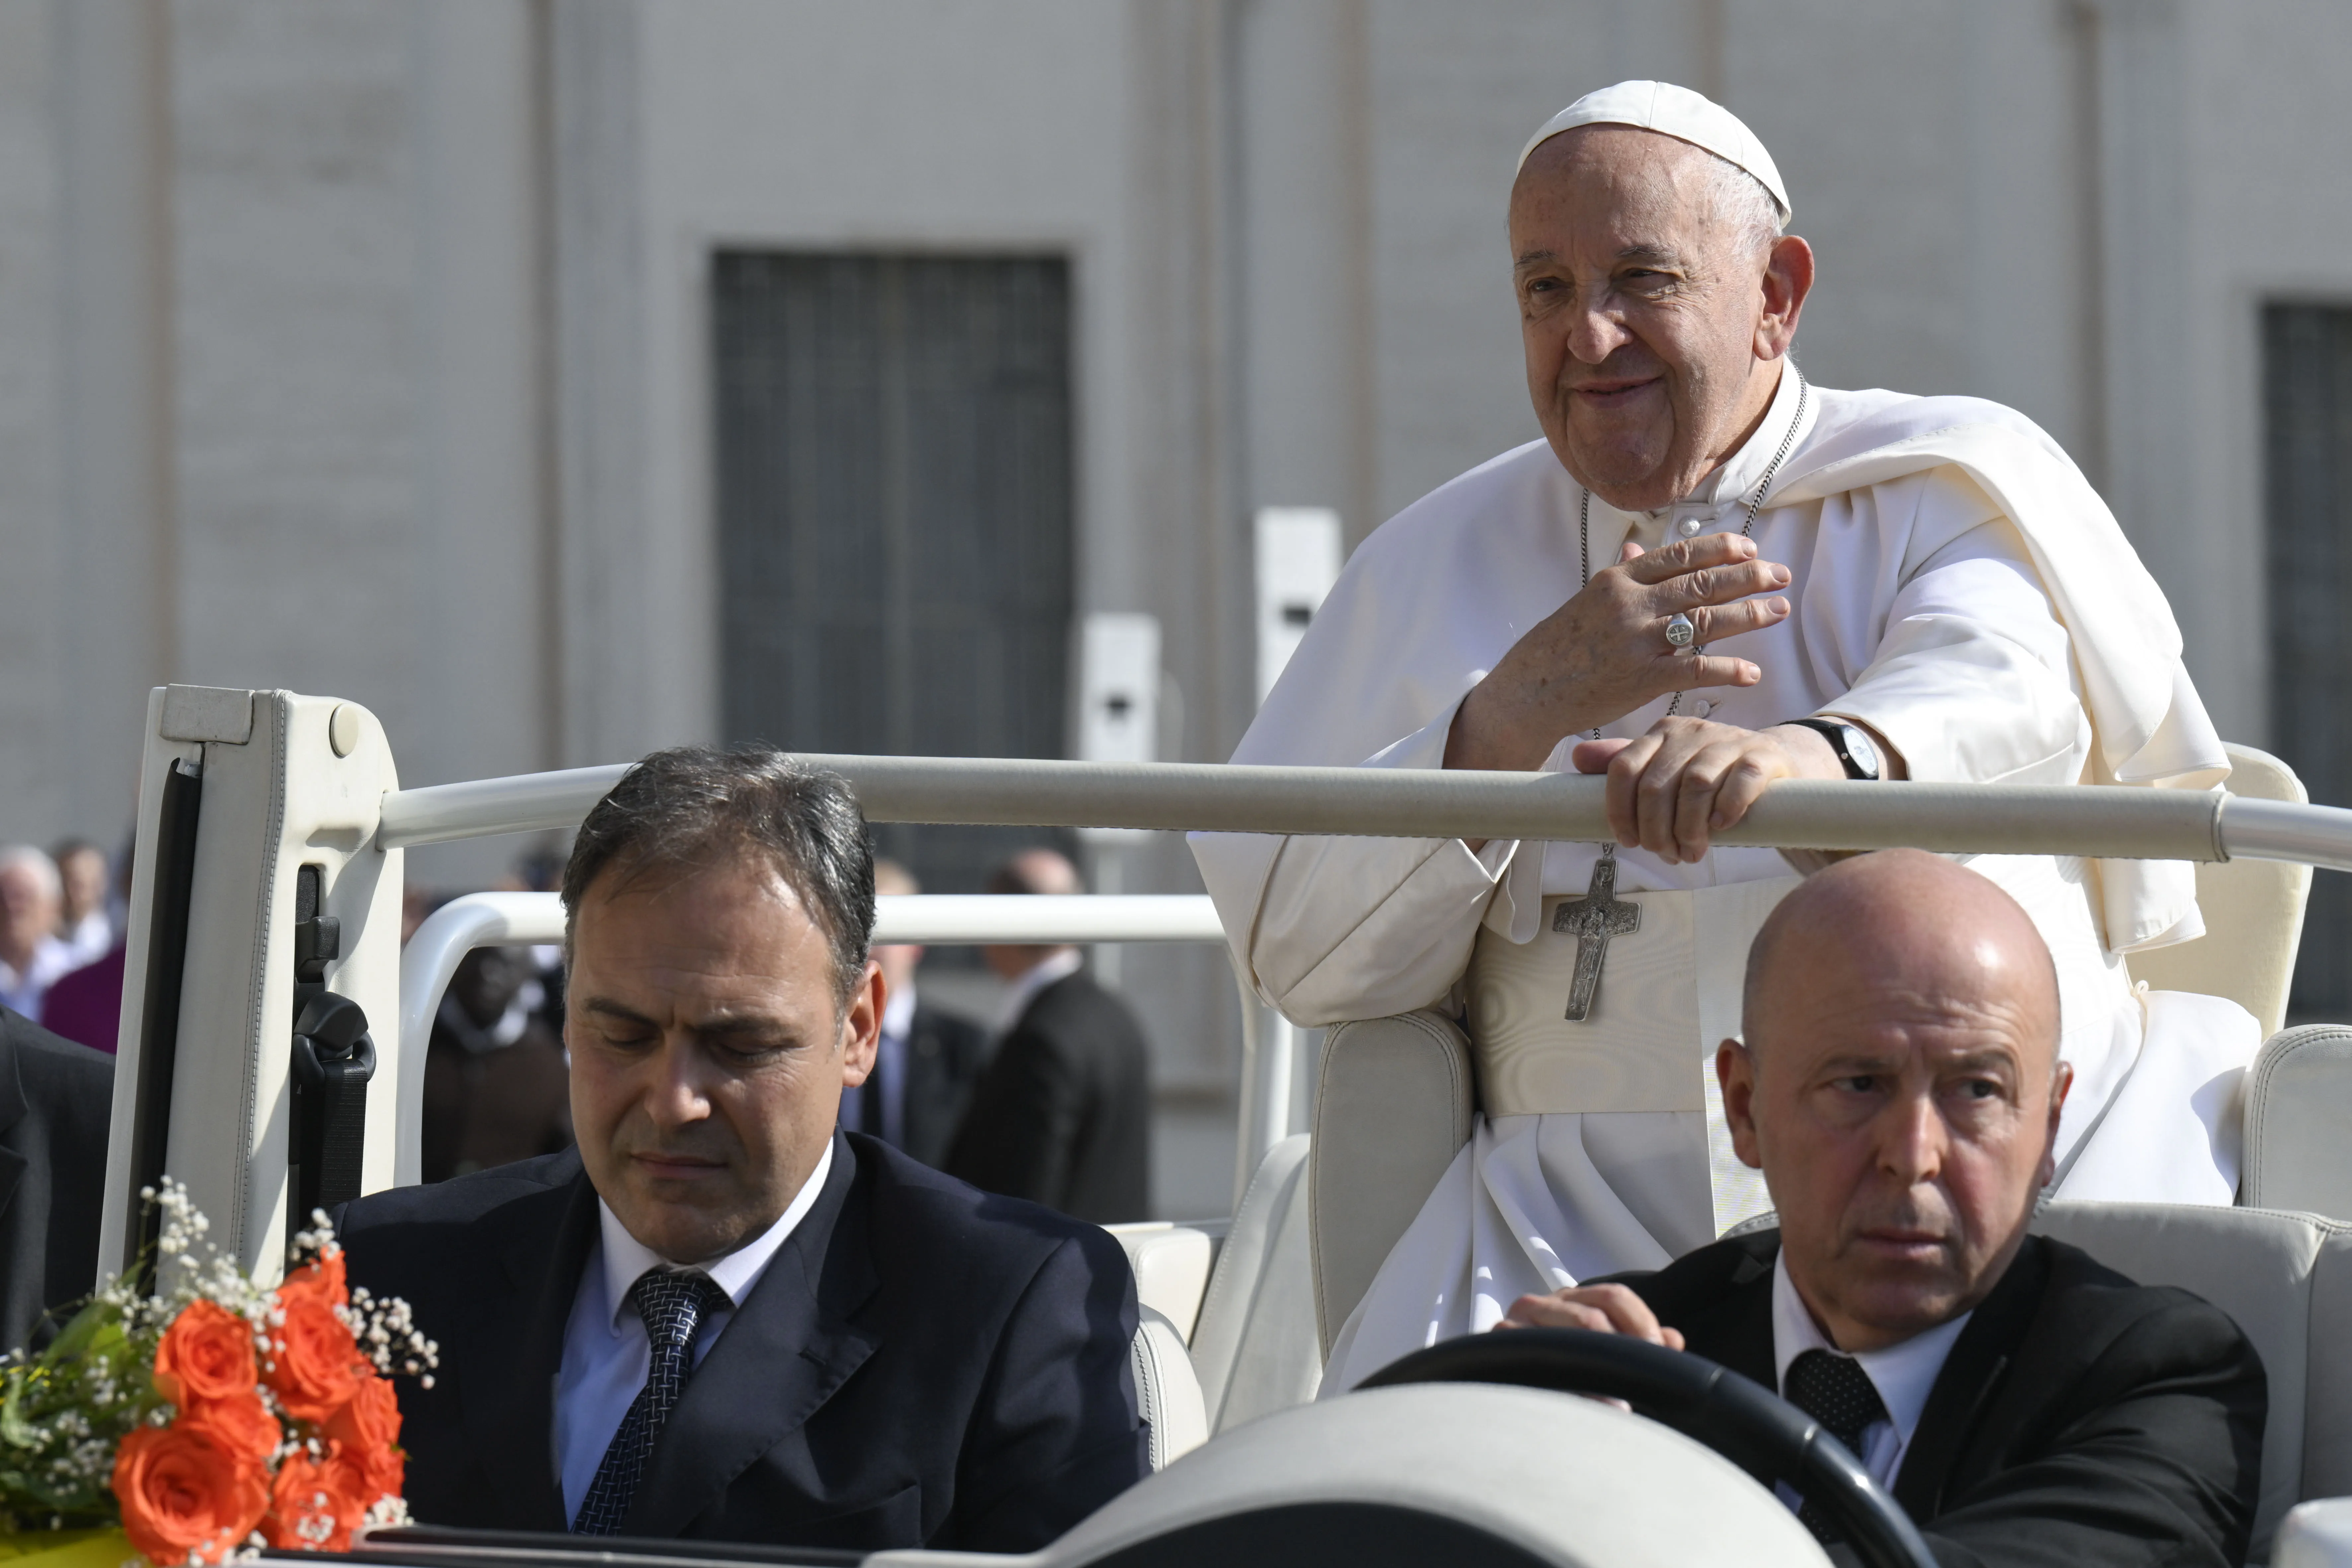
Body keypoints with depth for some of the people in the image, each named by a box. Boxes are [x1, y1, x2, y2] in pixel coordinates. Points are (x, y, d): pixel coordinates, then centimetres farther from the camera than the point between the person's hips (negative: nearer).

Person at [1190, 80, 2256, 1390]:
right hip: (1589, 1209, 2)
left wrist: (1822, 753, -43)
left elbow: (2004, 687, -18)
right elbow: (1299, 958, 8)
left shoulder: (1952, 482, 7)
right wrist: (1515, 715, -9)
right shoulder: (1437, 567, 16)